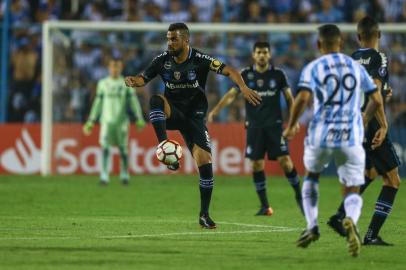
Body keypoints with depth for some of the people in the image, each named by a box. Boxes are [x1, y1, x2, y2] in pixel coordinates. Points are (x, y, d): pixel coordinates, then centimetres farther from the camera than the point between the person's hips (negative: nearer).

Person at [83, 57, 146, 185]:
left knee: (123, 149, 2)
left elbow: (133, 102, 2)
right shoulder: (103, 83, 8)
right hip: (106, 121, 1)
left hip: (122, 121, -1)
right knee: (105, 148, -10)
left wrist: (139, 120, -7)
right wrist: (91, 121, 11)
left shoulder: (126, 84, 3)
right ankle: (104, 176, -12)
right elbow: (97, 104, 13)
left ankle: (125, 175, 17)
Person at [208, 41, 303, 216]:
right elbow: (231, 95, 4)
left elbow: (289, 97, 7)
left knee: (285, 160, -10)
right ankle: (265, 206, 7)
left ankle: (299, 196, 8)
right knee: (256, 164, -2)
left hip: (274, 124, -1)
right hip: (254, 126, 1)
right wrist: (215, 111, -8)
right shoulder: (246, 75, 3)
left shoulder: (278, 74, 2)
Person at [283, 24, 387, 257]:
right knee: (352, 191, 4)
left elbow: (303, 98, -15)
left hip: (322, 135, -1)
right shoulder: (356, 67, 10)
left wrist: (291, 126, -1)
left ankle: (312, 226, 18)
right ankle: (351, 221, -30)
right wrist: (382, 125, 27)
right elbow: (376, 99, 10)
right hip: (351, 137, 1)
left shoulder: (313, 68, -1)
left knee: (311, 176, 28)